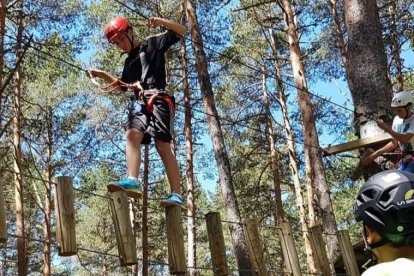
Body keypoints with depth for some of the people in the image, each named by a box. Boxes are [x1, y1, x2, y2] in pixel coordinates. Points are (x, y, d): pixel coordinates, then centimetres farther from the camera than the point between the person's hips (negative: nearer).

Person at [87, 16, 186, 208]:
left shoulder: (152, 44, 12)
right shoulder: (129, 62, 30)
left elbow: (181, 31, 7)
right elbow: (122, 85, 38)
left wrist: (160, 21, -8)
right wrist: (102, 75, 26)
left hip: (157, 99, -6)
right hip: (139, 102, 6)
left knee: (163, 145, -16)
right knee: (132, 135, -22)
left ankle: (176, 195, -17)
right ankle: (132, 181, -38)